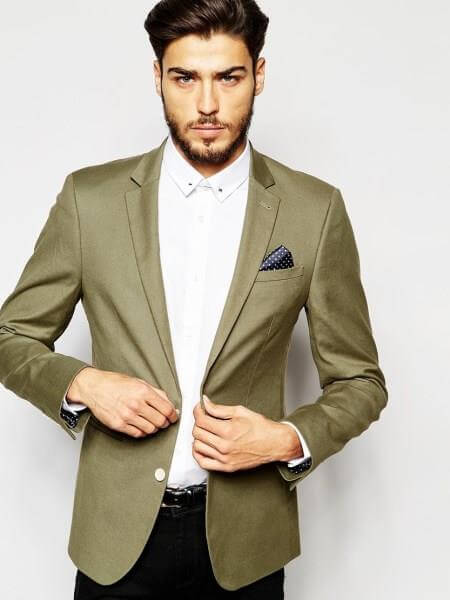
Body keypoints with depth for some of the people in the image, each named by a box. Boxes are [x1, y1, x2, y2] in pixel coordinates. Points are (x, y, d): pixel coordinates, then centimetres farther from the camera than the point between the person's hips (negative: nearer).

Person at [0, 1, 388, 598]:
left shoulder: (316, 210, -5)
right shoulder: (90, 197, -4)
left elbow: (360, 381, 2)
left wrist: (291, 438, -16)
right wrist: (82, 383, -14)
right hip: (117, 534, 1)